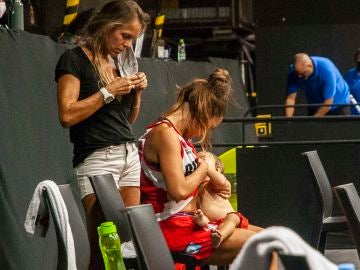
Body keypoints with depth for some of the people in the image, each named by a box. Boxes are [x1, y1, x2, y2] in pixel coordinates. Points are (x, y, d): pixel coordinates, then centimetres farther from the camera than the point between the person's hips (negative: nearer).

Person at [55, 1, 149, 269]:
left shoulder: (121, 61, 17)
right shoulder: (75, 60, -4)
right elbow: (68, 115, -14)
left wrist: (137, 91, 5)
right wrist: (109, 91, -12)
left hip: (129, 153, 7)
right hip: (97, 157, -7)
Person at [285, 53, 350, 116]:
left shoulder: (326, 70, -32)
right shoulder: (294, 71, -20)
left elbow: (328, 103, -29)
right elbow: (290, 98, -18)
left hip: (338, 106, -4)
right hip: (315, 108, 4)